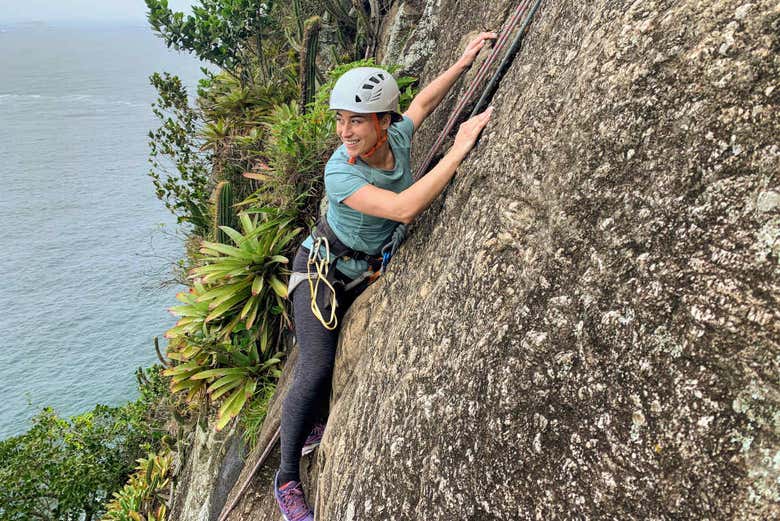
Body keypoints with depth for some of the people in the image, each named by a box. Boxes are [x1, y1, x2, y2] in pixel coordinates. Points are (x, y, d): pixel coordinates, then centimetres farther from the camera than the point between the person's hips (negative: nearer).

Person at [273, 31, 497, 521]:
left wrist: (464, 61, 7)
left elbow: (423, 101, 9)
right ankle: (287, 480, 2)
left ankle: (312, 427, 38)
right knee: (316, 369, -15)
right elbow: (404, 208, -46)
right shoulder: (340, 172, -33)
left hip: (368, 274, 6)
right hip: (323, 271, -6)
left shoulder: (397, 137, -15)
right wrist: (459, 150, -43)